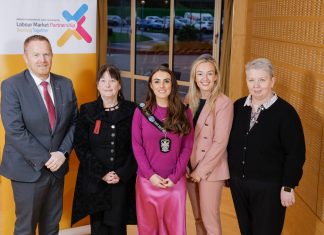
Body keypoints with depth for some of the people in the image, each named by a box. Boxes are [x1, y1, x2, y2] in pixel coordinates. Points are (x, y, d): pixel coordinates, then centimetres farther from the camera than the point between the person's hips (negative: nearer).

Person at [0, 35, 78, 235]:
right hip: (28, 170, -4)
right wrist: (45, 159, -18)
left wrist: (63, 152, -9)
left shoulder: (65, 84, 4)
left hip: (57, 167, 4)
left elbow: (74, 122, 6)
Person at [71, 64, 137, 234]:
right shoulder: (87, 111, 1)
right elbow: (81, 147, -1)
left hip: (123, 181, 0)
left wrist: (122, 174, -10)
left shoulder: (131, 110, 0)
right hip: (94, 181, 0)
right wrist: (101, 173, -10)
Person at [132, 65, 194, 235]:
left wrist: (175, 176, -9)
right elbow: (137, 146, -2)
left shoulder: (184, 112, 1)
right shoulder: (141, 111, 0)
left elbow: (187, 146, -1)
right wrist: (150, 175, -11)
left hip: (175, 181, 0)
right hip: (147, 180, 0)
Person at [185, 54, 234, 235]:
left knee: (210, 220, 0)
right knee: (198, 218, 15)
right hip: (190, 168, 6)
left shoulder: (224, 103, -13)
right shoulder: (190, 99, 5)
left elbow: (220, 143, -16)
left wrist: (201, 170, -14)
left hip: (210, 170, -5)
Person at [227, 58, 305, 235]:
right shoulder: (238, 106, 2)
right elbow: (229, 142, 10)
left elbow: (296, 153, -13)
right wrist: (226, 173, 12)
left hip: (269, 187, -5)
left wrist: (288, 186, -14)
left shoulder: (285, 111, -13)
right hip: (238, 182, 5)